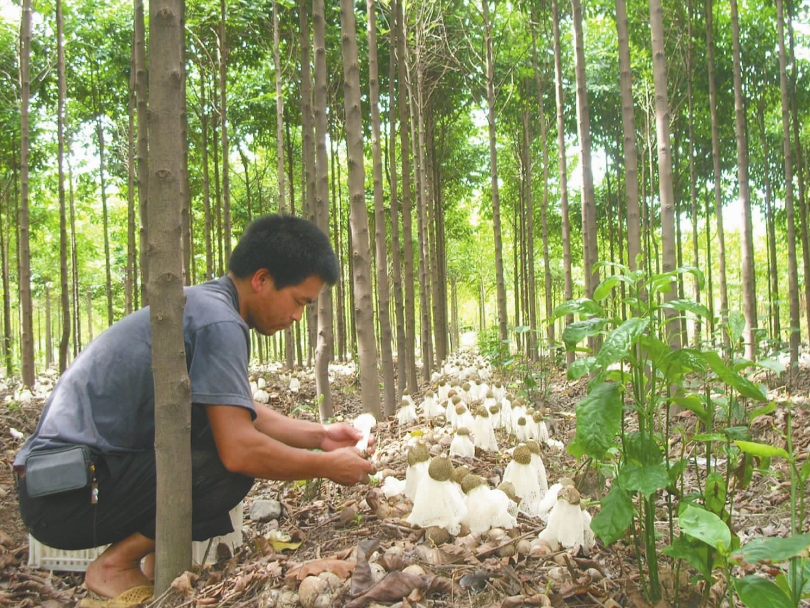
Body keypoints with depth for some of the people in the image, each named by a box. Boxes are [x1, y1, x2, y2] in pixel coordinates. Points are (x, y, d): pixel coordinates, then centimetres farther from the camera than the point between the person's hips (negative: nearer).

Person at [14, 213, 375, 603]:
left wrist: (320, 435, 11)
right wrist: (327, 466, -11)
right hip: (64, 495, -10)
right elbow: (239, 450, -26)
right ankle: (115, 565, -5)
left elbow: (242, 415, 19)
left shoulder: (203, 305, 11)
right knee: (235, 468, -21)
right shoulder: (218, 320, -20)